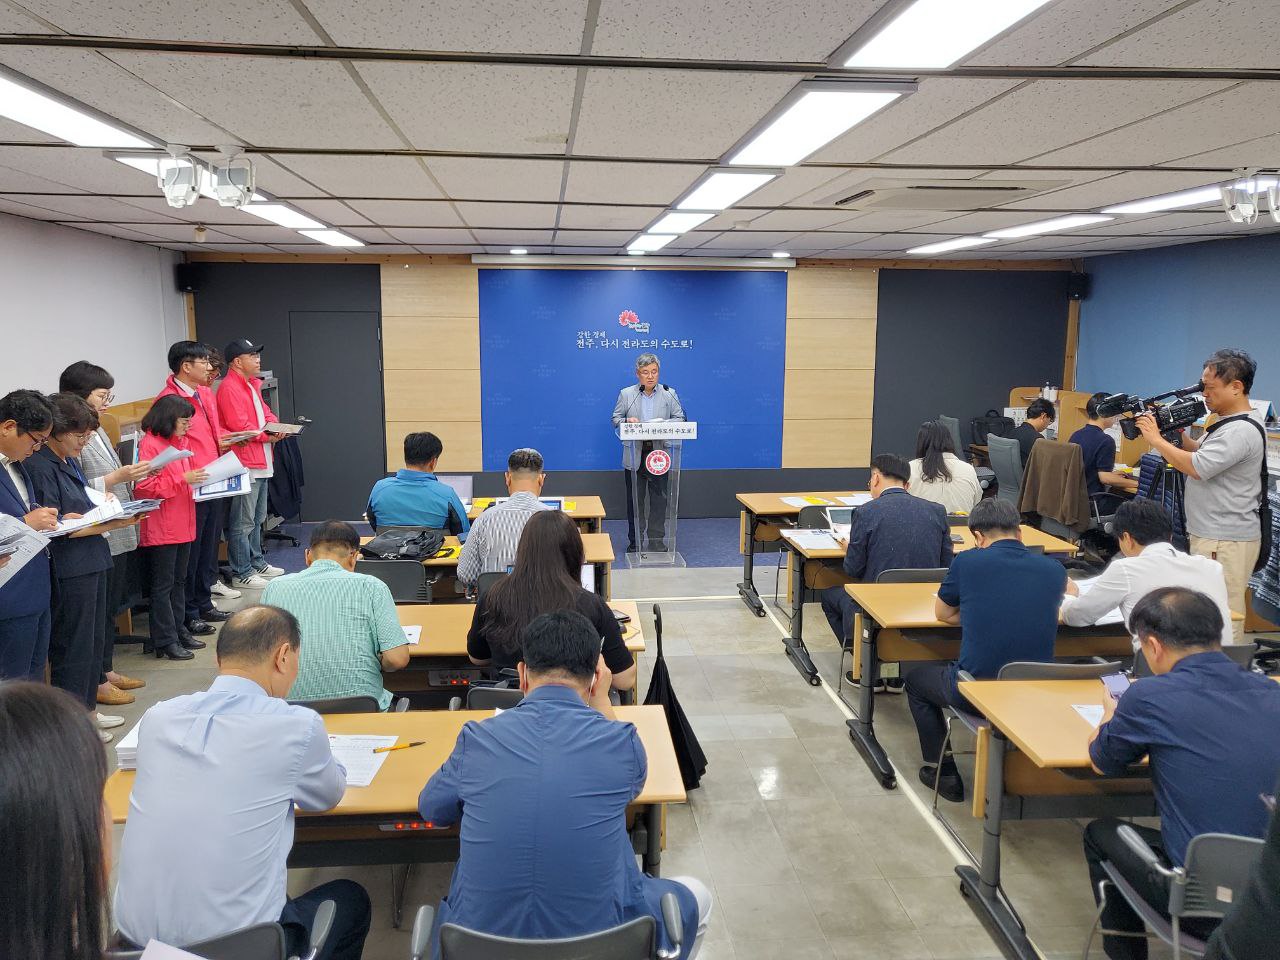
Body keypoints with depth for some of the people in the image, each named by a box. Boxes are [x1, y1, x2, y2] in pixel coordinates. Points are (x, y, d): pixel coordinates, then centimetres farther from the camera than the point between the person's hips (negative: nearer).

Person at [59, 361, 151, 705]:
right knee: (96, 610, 3)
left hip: (118, 534, 9)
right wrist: (115, 479, -23)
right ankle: (95, 682, 15)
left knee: (111, 607, 18)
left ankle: (107, 670, 31)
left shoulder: (97, 431, 11)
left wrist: (132, 475, 4)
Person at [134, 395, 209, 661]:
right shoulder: (150, 444, -13)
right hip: (161, 527, -9)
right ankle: (165, 640, 7)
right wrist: (183, 480, -24)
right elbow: (145, 486, -20)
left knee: (179, 581, 17)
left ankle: (178, 630, 27)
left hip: (183, 524, 9)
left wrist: (197, 479, 8)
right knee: (162, 585, 1)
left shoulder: (181, 441, 13)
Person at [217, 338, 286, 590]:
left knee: (257, 518, 20)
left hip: (260, 462, 11)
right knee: (243, 522, -5)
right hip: (244, 464, -11)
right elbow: (240, 426, -21)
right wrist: (269, 436, -10)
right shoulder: (230, 388, -14)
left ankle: (257, 563, 32)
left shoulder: (252, 385, 17)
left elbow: (264, 411, 23)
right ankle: (241, 574, 1)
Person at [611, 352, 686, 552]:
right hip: (634, 457, 0)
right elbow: (615, 419, 7)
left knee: (659, 500, 3)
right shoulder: (626, 394, 5)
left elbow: (680, 418, 5)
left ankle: (657, 541, 13)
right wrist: (627, 421, -14)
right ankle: (634, 542, 15)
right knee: (635, 500, 6)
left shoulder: (669, 394, 6)